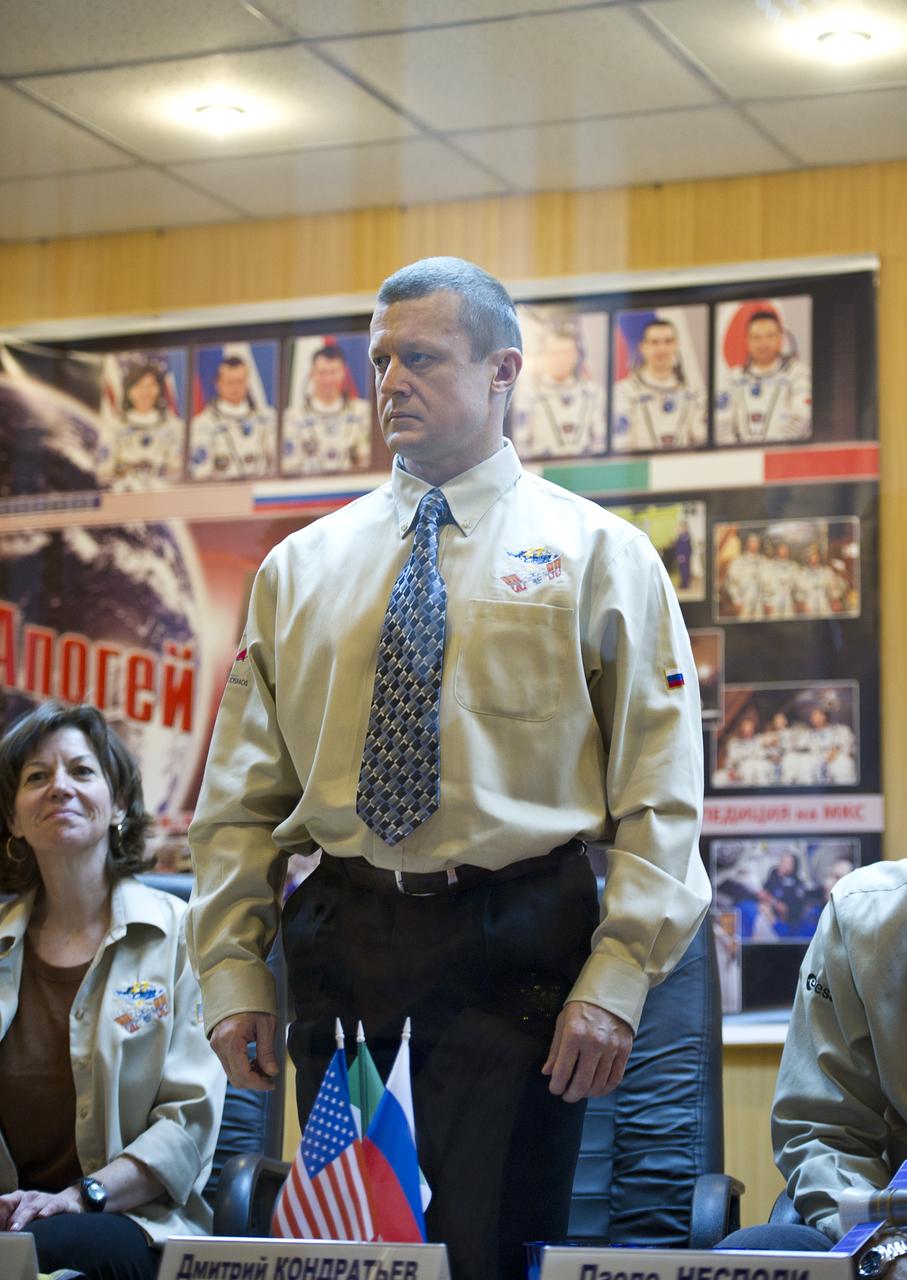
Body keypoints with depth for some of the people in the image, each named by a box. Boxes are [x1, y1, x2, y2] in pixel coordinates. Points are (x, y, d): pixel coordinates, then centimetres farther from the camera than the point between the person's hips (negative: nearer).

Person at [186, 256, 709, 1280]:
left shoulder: (595, 554, 4)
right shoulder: (301, 568, 14)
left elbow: (660, 791, -2)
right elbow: (241, 794, 13)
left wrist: (616, 981, -11)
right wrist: (232, 972, 3)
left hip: (512, 945, -3)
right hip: (339, 945, 3)